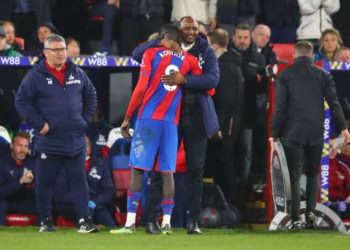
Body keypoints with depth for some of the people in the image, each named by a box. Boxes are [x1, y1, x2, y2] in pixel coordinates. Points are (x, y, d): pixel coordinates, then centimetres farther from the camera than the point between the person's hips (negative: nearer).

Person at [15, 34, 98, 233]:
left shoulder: (77, 73, 8)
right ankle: (46, 221, 14)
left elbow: (91, 96, 20)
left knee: (79, 180, 1)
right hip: (48, 141, -3)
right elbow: (22, 101, -6)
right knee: (45, 182, 4)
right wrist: (39, 124, -11)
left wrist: (86, 120, 9)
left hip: (76, 140, 3)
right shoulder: (36, 76, -5)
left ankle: (85, 220, 1)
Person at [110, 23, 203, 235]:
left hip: (148, 119, -3)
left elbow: (141, 88, -5)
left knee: (137, 169, -1)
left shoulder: (151, 54, 1)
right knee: (167, 172, 5)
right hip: (171, 122, 3)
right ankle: (167, 222, -2)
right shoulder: (189, 60, 9)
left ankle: (130, 222, -7)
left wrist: (127, 118, 0)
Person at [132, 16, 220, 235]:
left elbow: (212, 79, -10)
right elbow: (137, 54, -1)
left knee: (196, 170, 2)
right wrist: (160, 43, -15)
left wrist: (184, 79, -23)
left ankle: (193, 221, 7)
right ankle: (152, 218, 1)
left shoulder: (206, 52, 5)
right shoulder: (167, 49, 7)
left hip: (196, 118, 0)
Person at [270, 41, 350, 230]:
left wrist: (275, 134, -1)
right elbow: (334, 102, -1)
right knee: (313, 173, 15)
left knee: (294, 176, 2)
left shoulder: (284, 75, -1)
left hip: (292, 134, -2)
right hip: (316, 133, 2)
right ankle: (310, 211, -2)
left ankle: (296, 219, -5)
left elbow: (280, 106, -4)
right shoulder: (323, 75, 4)